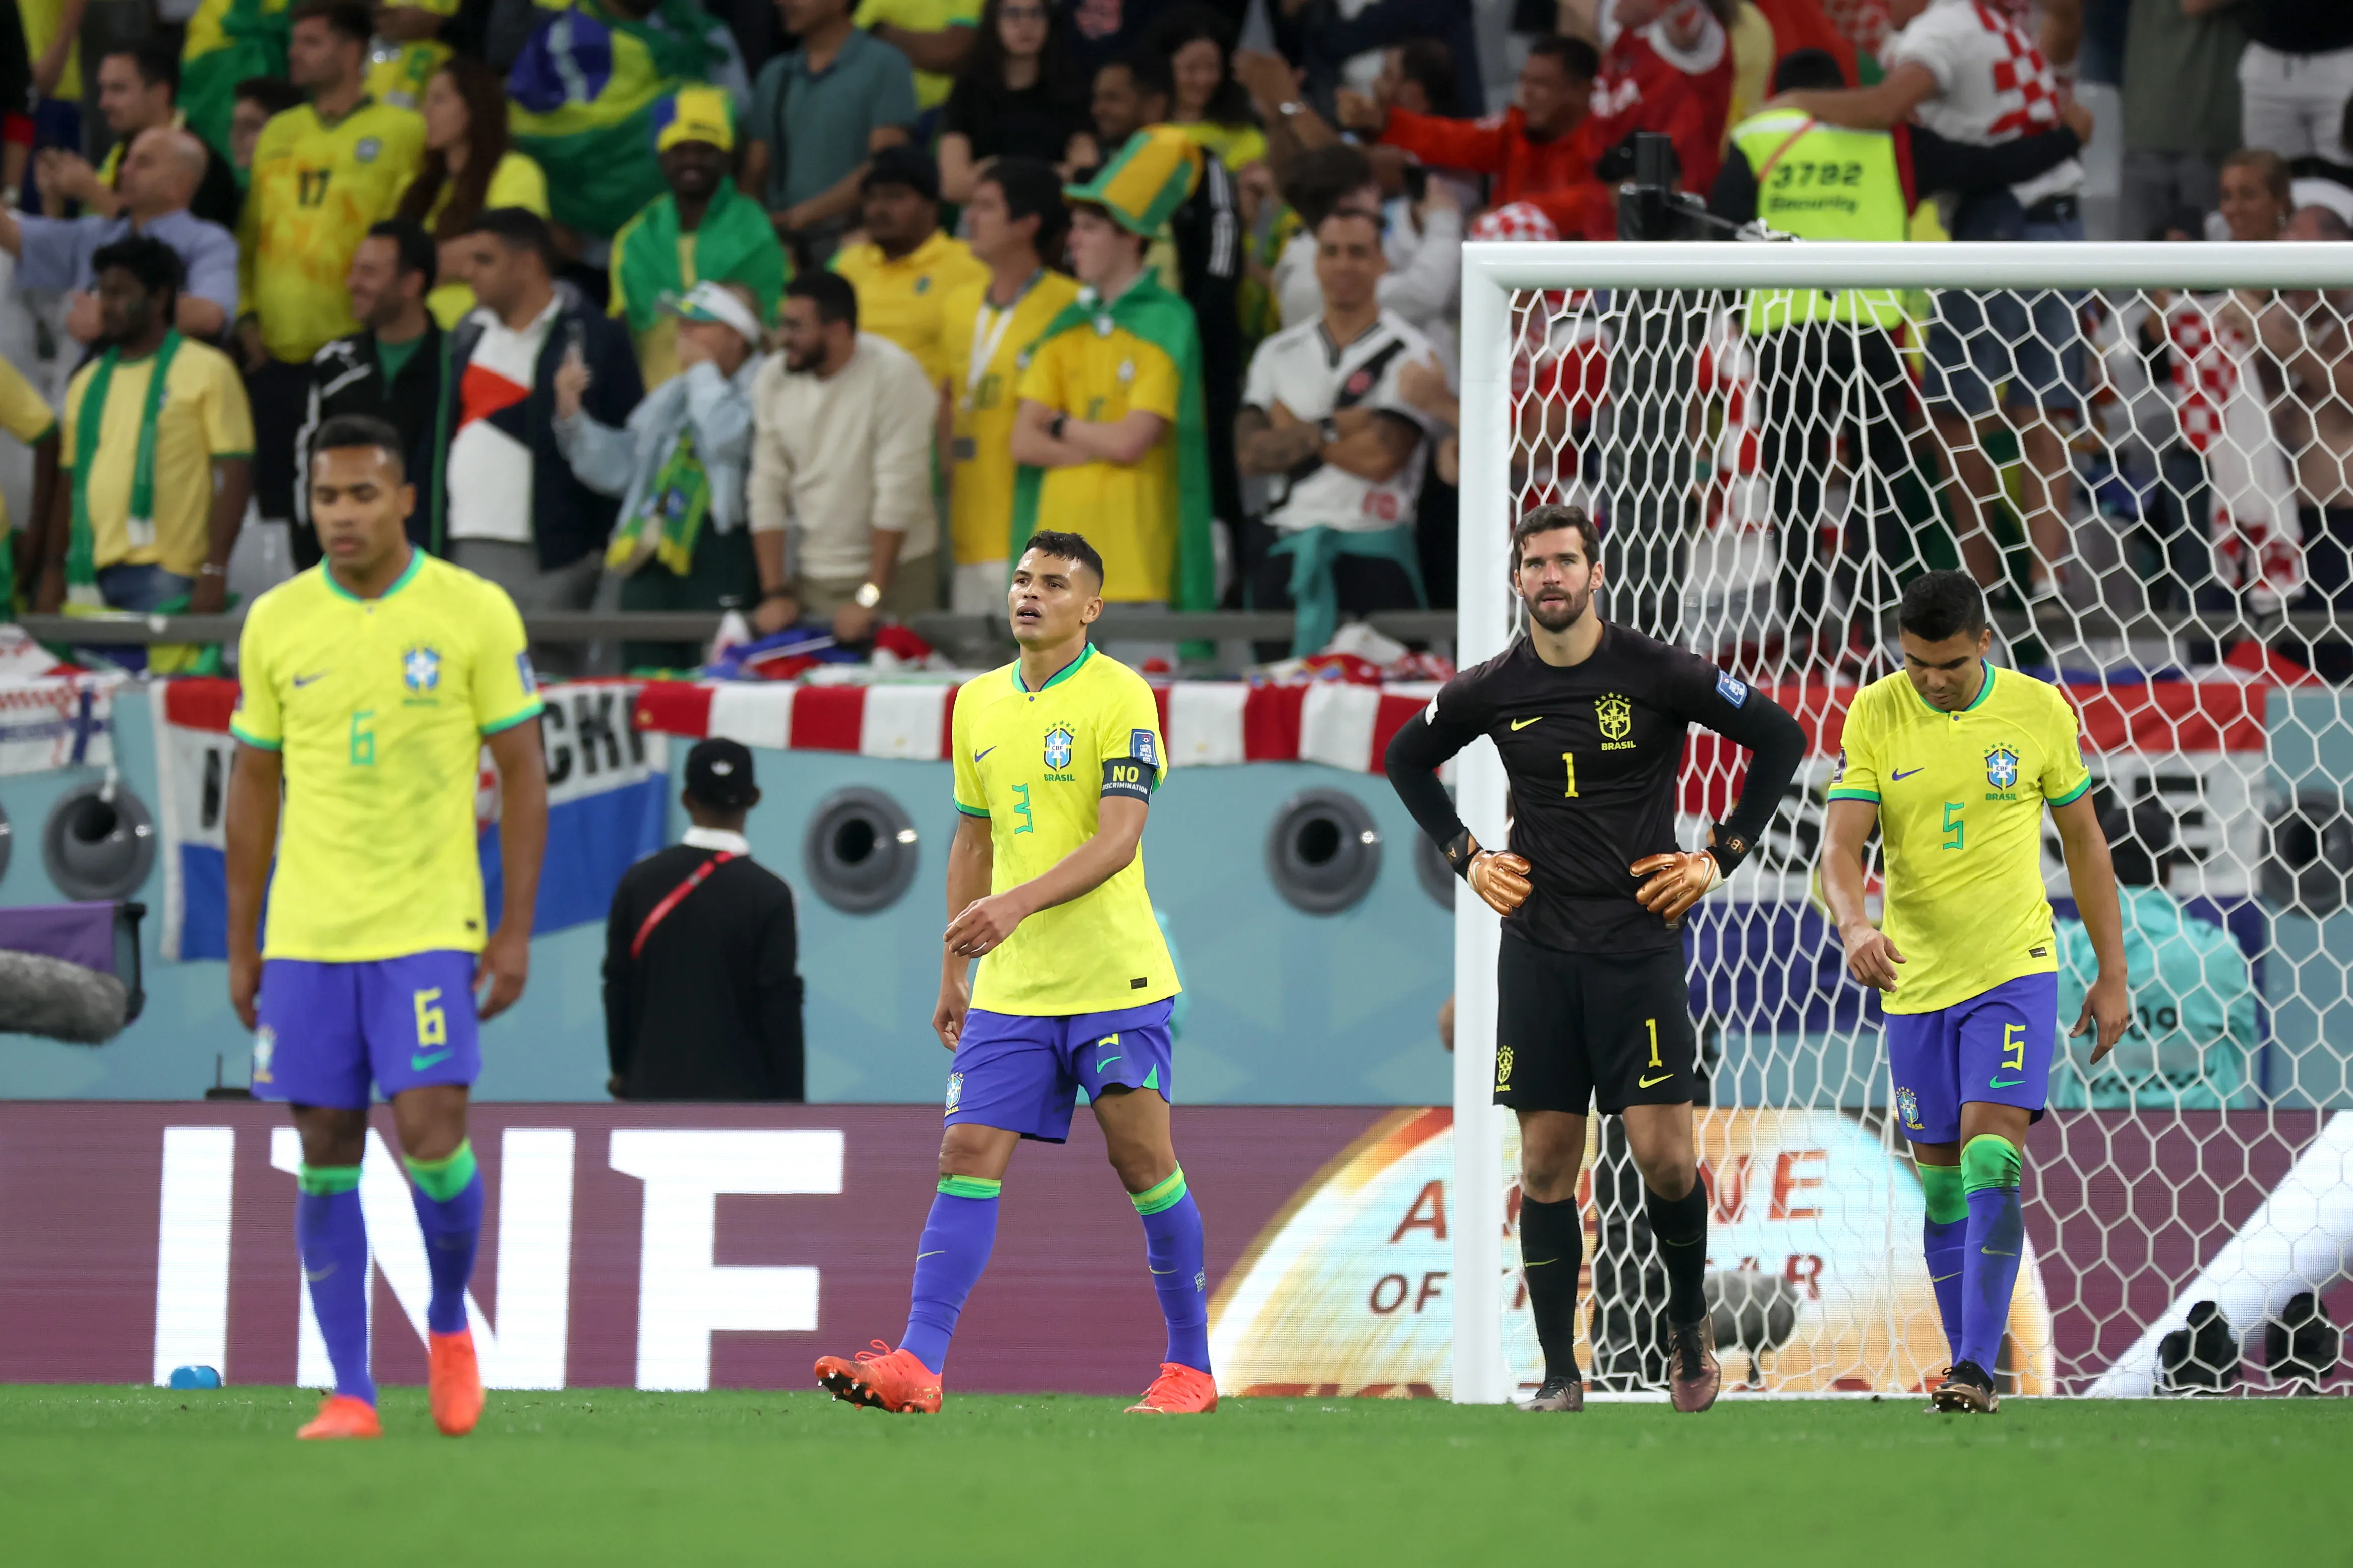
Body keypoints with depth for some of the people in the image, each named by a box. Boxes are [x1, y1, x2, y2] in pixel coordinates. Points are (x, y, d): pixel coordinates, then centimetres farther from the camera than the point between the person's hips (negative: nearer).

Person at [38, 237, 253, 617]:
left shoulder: (207, 371, 1)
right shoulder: (87, 383, 18)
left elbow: (233, 475, -5)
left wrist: (215, 572, -13)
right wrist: (52, 572, 13)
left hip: (164, 572, -5)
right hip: (91, 578, 6)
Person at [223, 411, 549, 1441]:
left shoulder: (475, 613, -3)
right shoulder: (276, 622, 5)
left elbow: (522, 773, 1)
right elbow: (255, 786, 12)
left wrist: (516, 930, -4)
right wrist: (241, 948, 10)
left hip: (430, 925, -3)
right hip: (306, 931, 3)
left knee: (430, 1134, -12)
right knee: (327, 1157, 1)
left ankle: (449, 1323, 15)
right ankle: (350, 1393, 6)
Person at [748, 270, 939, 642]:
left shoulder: (894, 374, -14)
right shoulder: (773, 380, 2)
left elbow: (898, 494, -16)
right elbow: (767, 490, 4)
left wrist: (868, 599, -18)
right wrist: (775, 594, -2)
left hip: (894, 570, -4)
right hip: (809, 576, 4)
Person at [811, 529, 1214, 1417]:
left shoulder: (1119, 697, -8)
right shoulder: (979, 703, 12)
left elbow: (1118, 840, -17)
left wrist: (1019, 904, -29)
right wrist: (952, 971, 18)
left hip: (1115, 978, -5)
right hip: (1011, 988, 5)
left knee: (1143, 1160, -2)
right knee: (968, 1156, -5)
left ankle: (1190, 1367, 10)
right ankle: (917, 1365, -11)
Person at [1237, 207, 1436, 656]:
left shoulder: (1408, 353, 0)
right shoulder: (1279, 353, 14)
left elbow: (1381, 456, -12)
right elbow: (1250, 453, 3)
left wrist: (1294, 432, 0)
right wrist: (1332, 428, -9)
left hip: (1373, 554, -4)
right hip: (1288, 549, 4)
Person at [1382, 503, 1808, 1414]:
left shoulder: (1657, 676, -6)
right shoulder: (1493, 691, 3)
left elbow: (1780, 739, 3)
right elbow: (1407, 760, 22)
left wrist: (1721, 857, 1)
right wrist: (1464, 856, 12)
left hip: (1639, 941, -3)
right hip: (1537, 949, 3)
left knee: (1662, 1155, -9)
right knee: (1546, 1163, 1)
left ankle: (1690, 1320, 17)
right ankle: (1559, 1374, 6)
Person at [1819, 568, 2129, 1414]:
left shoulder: (2038, 710, -4)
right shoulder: (1874, 715, -4)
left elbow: (2083, 840, 6)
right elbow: (1841, 843, -10)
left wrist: (2112, 977, 7)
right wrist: (1854, 925, -32)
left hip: (2015, 970, -2)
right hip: (1915, 980, 2)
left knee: (1991, 1159, -16)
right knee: (1941, 1181, 8)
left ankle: (1977, 1372, -20)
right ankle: (1967, 1360, 20)